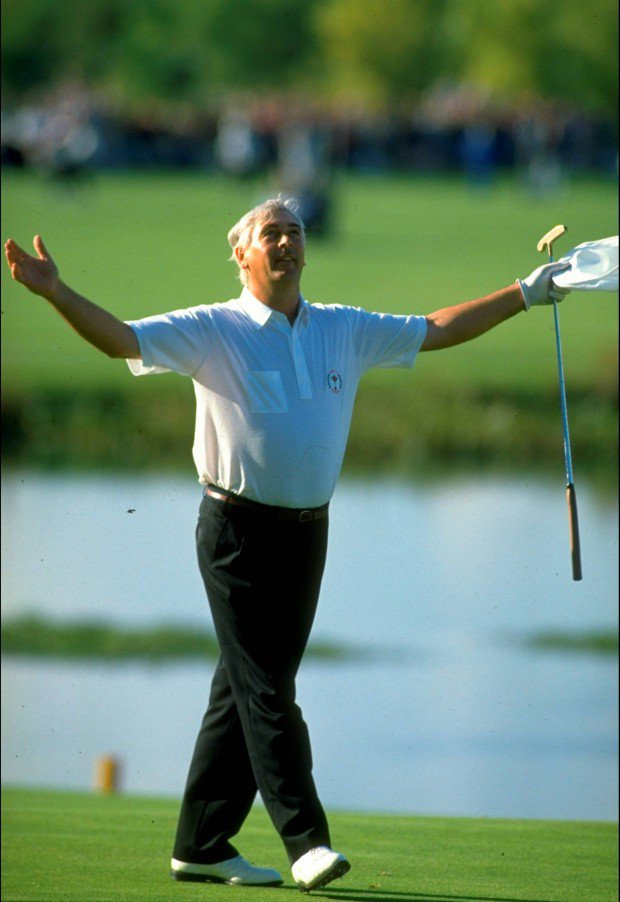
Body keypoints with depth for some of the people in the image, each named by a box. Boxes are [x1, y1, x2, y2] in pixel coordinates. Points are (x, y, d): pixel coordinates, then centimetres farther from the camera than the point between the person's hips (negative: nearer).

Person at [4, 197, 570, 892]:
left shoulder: (344, 332, 12)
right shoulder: (212, 332, -3)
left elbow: (436, 331, 20)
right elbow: (121, 338, -13)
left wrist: (525, 294, 19)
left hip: (307, 530, 5)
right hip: (238, 529, -5)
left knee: (249, 690, 8)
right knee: (264, 688, -9)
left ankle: (202, 846, 13)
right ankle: (305, 840, -11)